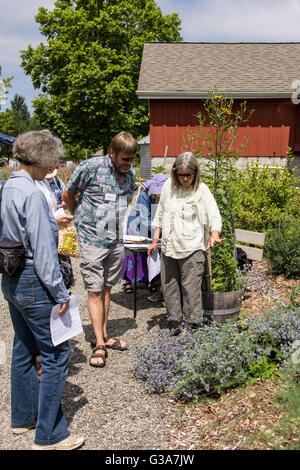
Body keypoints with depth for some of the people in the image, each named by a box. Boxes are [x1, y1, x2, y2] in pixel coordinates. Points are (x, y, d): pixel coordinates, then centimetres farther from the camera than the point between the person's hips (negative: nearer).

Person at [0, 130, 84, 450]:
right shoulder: (31, 193, -20)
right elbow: (42, 251, -21)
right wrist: (60, 293, -15)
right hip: (33, 284, -10)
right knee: (55, 354, 1)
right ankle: (49, 435, 10)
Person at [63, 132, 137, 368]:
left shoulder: (130, 174, 6)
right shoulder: (90, 167, -12)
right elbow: (68, 195, 0)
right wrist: (83, 219, 9)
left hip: (116, 240, 5)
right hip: (92, 239, -5)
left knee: (107, 288, 13)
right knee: (95, 291, -2)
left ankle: (104, 335, 25)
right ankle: (99, 345, 3)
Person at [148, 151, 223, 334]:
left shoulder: (202, 191, -6)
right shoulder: (169, 186, 6)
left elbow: (214, 216, -14)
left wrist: (214, 235, -34)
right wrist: (155, 240, 14)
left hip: (191, 249, -5)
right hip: (169, 247, 5)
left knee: (190, 287, -4)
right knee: (169, 286, 10)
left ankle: (190, 325, 9)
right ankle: (177, 325, 23)